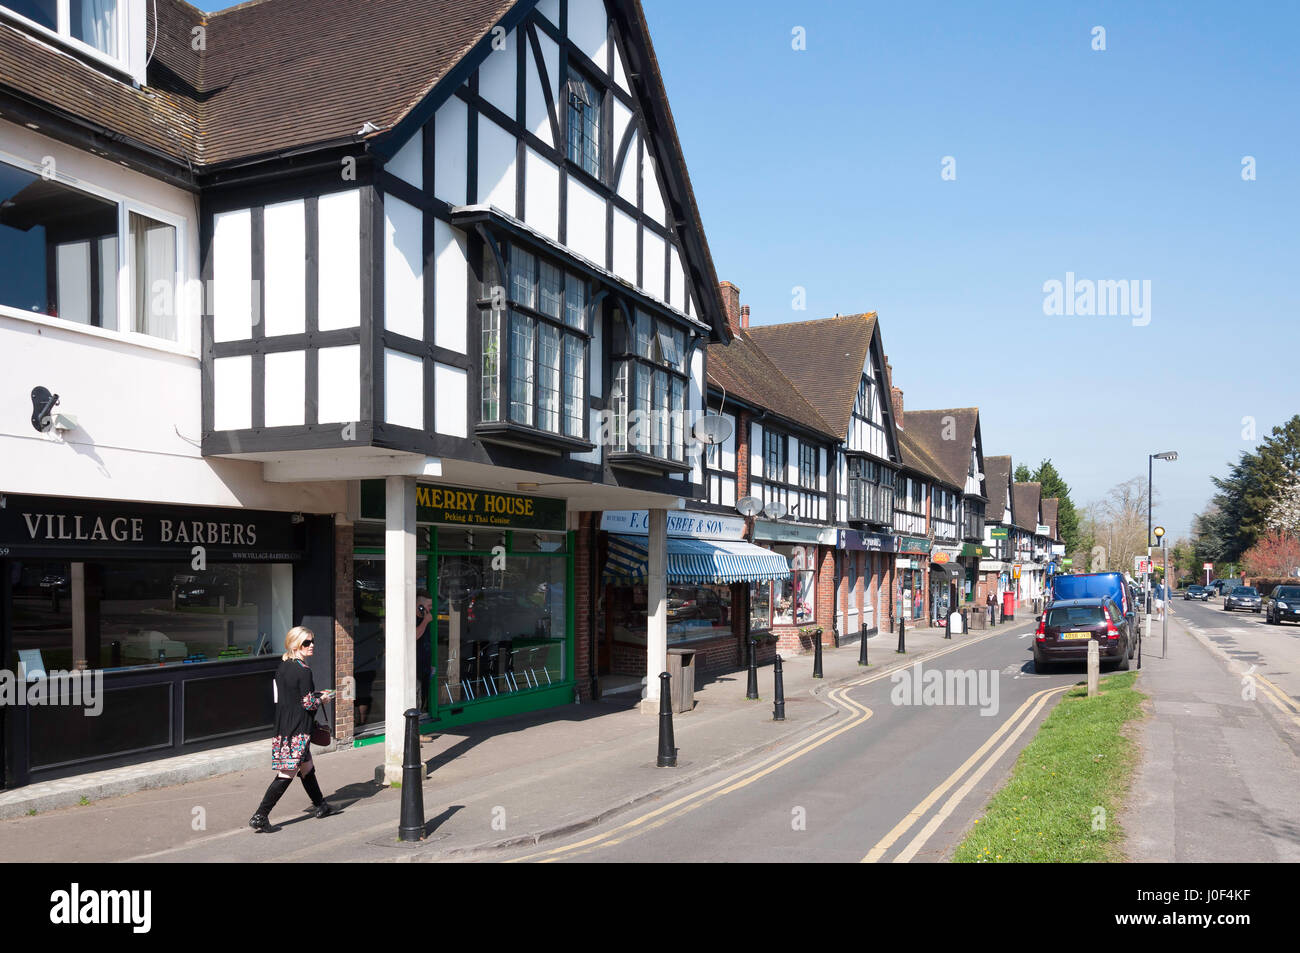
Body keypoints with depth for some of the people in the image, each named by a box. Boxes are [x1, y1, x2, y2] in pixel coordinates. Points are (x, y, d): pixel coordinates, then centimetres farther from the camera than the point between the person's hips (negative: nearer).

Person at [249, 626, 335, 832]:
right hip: (298, 730, -9)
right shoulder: (303, 671, -17)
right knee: (287, 774, -5)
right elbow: (309, 703, -17)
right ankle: (260, 816, -6)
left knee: (307, 767, 20)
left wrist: (316, 694, 16)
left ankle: (321, 806, 33)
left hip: (282, 728, 9)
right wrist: (322, 699, 2)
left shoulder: (282, 666, 9)